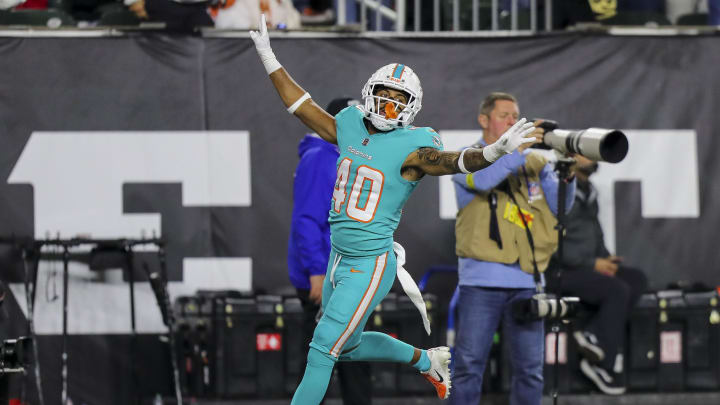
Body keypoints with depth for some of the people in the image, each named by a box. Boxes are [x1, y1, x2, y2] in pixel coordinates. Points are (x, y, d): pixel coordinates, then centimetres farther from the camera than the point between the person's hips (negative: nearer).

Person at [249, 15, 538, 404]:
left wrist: (494, 151, -48)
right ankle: (427, 361, 43)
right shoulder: (349, 129, 5)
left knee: (322, 350, -6)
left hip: (370, 266, -7)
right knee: (349, 346, 23)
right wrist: (267, 56, 16)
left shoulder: (410, 149, -14)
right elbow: (300, 105, 15)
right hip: (338, 258, 7)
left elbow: (453, 162, -29)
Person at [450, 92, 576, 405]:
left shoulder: (534, 161, 16)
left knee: (530, 370, 3)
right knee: (469, 366, -4)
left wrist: (566, 176, -16)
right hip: (481, 280, -4)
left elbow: (559, 205, 4)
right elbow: (482, 179, -18)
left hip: (526, 281, 4)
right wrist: (518, 150, -30)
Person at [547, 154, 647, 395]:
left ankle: (594, 337, -19)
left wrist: (605, 259, 7)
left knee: (637, 280, -11)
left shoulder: (588, 192, 17)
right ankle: (605, 364, -19)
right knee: (618, 290, -26)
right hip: (560, 271, -9)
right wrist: (592, 264, -18)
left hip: (588, 265, 9)